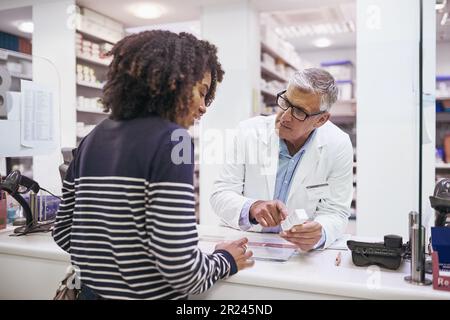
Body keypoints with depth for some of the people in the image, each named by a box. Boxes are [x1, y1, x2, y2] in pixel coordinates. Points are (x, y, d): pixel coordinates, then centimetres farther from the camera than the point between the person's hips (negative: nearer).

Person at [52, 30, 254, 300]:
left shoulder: (93, 139, 4)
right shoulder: (170, 140, -18)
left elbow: (64, 232, 9)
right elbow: (179, 265, -24)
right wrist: (226, 261, -6)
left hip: (93, 290, 7)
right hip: (146, 295, -6)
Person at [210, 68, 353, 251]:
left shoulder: (338, 147, -9)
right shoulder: (249, 131, -9)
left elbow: (335, 212, -6)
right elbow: (220, 194, -8)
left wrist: (319, 233, -28)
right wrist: (251, 208, -28)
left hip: (300, 251, 1)